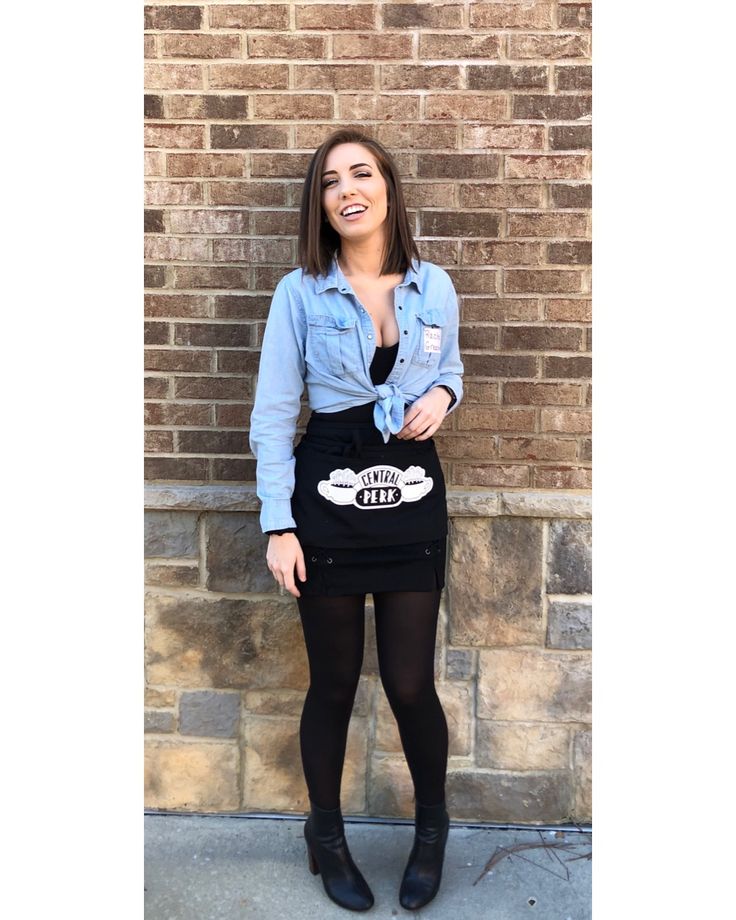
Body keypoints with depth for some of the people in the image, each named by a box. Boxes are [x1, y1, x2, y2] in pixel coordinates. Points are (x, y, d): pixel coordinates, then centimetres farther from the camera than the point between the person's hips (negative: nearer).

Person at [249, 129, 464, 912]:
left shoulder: (433, 287, 4)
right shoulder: (299, 294, -4)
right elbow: (272, 415, -3)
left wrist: (442, 396, -5)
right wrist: (278, 526, -8)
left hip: (414, 498, 2)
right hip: (328, 501, -1)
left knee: (411, 684, 5)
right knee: (333, 684, 10)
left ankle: (431, 827, 35)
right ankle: (327, 839, 34)